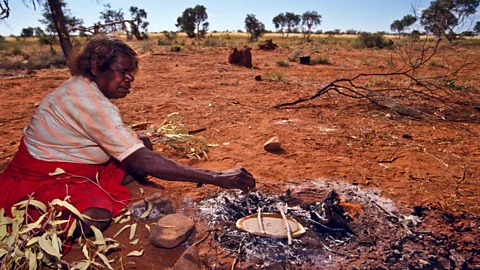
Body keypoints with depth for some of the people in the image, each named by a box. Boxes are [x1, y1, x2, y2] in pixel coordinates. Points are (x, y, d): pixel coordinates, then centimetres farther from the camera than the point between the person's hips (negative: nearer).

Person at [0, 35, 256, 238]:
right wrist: (216, 178, -36)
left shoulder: (80, 86, 1)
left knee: (143, 144, -2)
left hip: (77, 167, 9)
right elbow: (142, 163, -35)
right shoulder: (90, 102, -30)